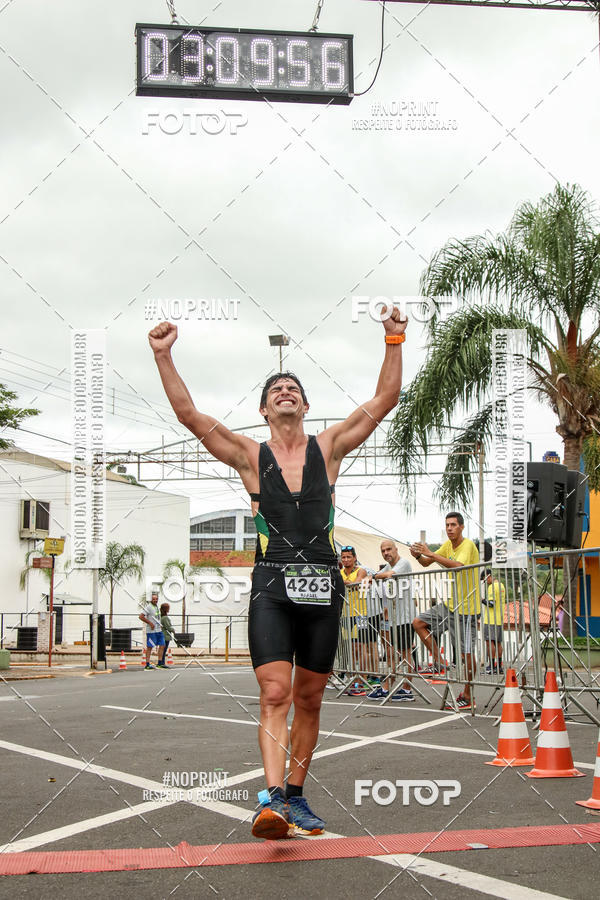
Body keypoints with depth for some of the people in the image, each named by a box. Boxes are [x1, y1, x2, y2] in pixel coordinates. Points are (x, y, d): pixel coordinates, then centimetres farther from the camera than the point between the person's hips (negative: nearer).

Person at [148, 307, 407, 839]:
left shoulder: (328, 447, 11)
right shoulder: (250, 456, 7)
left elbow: (385, 400, 6)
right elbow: (189, 414, 0)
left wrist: (395, 342, -3)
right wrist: (163, 357, -8)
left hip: (323, 586, 2)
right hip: (272, 586, -2)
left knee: (309, 699, 9)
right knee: (275, 695, -16)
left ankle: (295, 795, 21)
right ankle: (272, 799, -24)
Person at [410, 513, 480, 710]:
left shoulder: (468, 545, -15)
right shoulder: (448, 545, 10)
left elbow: (458, 566, -33)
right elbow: (427, 563, 9)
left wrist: (431, 554, -34)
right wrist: (418, 556, -14)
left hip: (466, 607, -8)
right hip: (450, 603, 8)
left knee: (467, 653, -4)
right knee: (418, 623, 5)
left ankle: (467, 697, 4)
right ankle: (439, 662, 8)